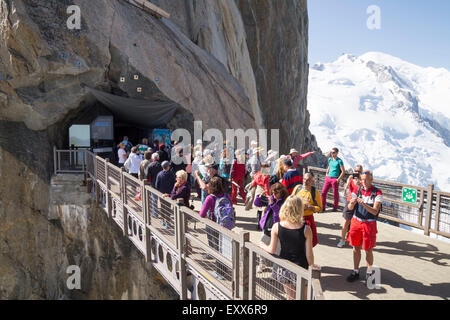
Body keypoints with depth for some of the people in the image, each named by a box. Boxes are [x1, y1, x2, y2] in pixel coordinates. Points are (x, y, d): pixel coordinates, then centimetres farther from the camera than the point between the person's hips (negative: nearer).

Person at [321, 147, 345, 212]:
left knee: (335, 194, 5)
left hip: (335, 179, -6)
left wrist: (338, 179, -12)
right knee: (323, 192, 2)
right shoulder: (329, 159, 10)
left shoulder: (339, 161, -8)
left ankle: (335, 207, 20)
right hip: (328, 178, 6)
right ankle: (323, 207, 13)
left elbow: (343, 171, -9)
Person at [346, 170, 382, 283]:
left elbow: (375, 211, -18)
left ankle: (369, 273, 23)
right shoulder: (358, 190, 2)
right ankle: (355, 272, 24)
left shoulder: (377, 193, -9)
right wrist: (352, 203, -21)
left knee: (368, 250, 5)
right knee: (356, 248, 11)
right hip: (356, 221, 4)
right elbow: (350, 208, 1)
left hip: (369, 223, -3)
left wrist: (364, 204, -33)